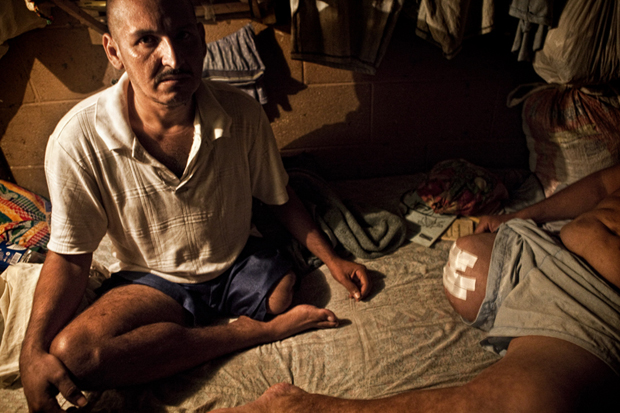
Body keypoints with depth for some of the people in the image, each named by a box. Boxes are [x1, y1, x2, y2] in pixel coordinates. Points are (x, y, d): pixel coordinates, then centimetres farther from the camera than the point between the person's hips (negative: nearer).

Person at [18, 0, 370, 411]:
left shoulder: (242, 113, -16)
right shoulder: (78, 140, -20)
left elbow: (281, 196, 1)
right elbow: (70, 255, -10)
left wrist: (332, 259, -3)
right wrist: (33, 351, -22)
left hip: (240, 262, 0)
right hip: (153, 281, 1)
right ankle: (249, 331, -16)